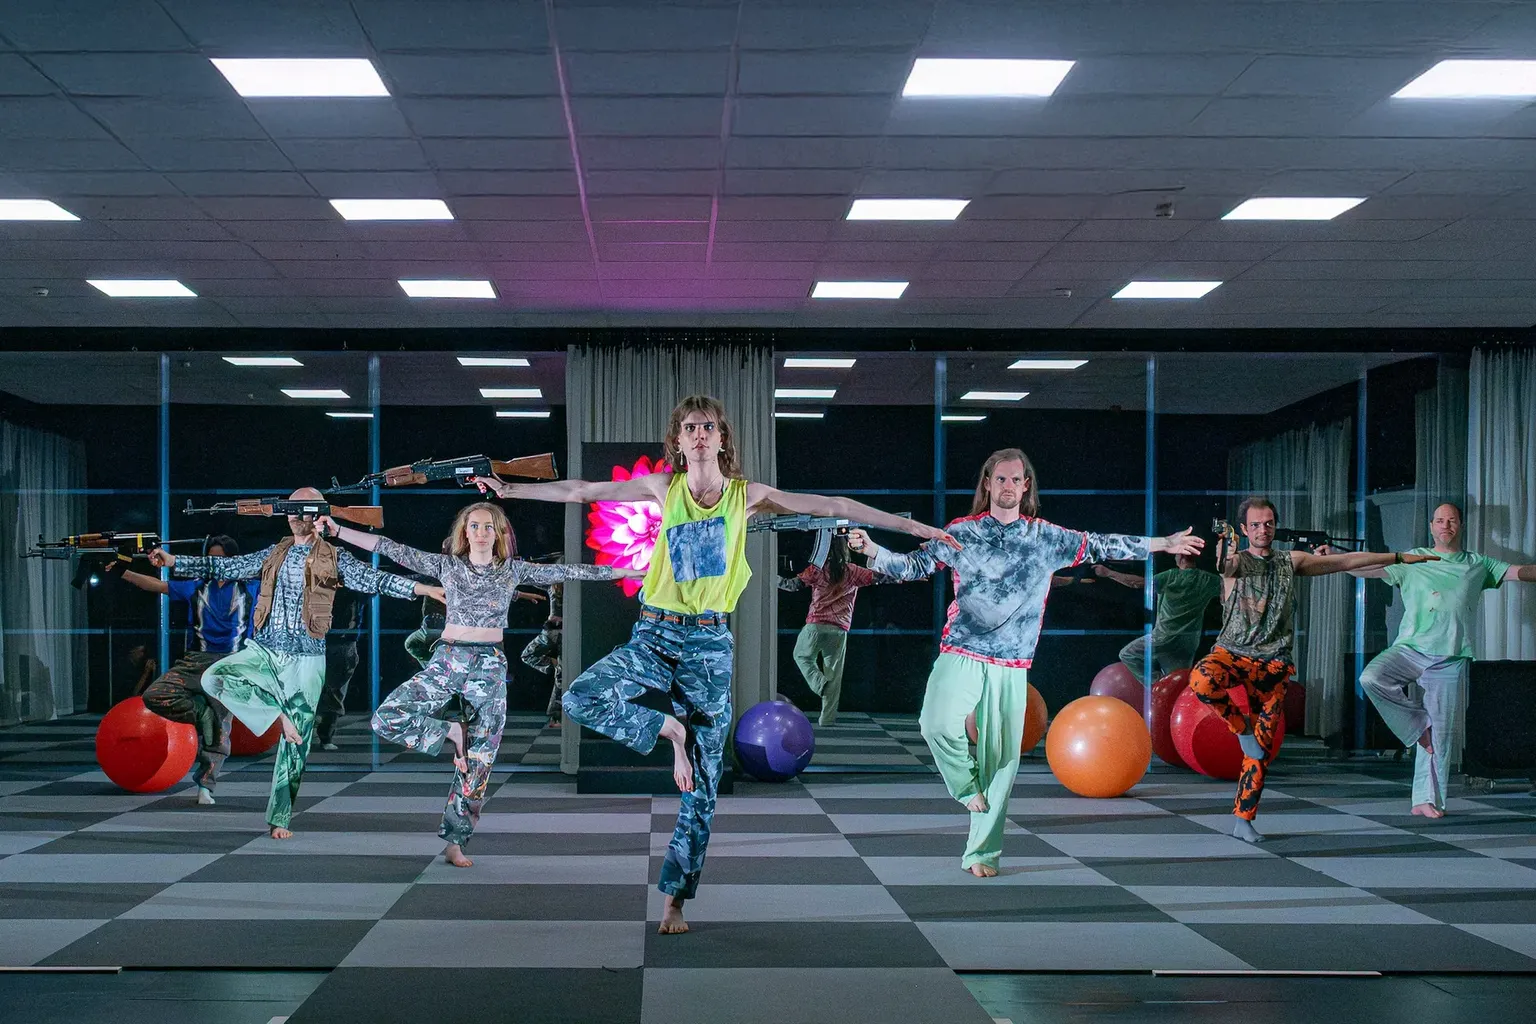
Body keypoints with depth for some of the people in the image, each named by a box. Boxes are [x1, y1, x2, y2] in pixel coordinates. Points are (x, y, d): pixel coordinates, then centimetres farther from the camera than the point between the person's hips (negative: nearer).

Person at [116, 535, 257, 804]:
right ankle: (201, 711, -4)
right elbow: (155, 584, 9)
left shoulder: (249, 588, 9)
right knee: (154, 696, -21)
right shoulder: (197, 588, 13)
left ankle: (205, 784, 9)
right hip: (194, 661, 2)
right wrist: (121, 572, 0)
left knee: (219, 730, -4)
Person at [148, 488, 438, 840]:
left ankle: (280, 818, 8)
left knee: (295, 743, -2)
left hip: (305, 657, -3)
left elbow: (374, 580, -8)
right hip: (264, 651, 3)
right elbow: (224, 567, 13)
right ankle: (276, 715, -8)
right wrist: (174, 561, 6)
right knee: (213, 678, -21)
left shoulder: (333, 559, 2)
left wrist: (424, 588, -20)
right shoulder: (273, 555, 12)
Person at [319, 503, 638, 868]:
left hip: (489, 669, -1)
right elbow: (393, 549, 3)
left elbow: (568, 572, 6)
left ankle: (455, 841, 12)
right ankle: (452, 732, 2)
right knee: (387, 719, -18)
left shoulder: (514, 571, 6)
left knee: (477, 762, -1)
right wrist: (338, 530, -2)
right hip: (446, 662, 1)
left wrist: (629, 571, 6)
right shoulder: (447, 565, 6)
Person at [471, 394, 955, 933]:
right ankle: (669, 729, -1)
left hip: (709, 644, -1)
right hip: (654, 635, 1)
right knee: (581, 698, -26)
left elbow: (831, 506, 2)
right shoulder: (664, 487, 4)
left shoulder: (746, 494, 2)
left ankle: (674, 899, 11)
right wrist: (510, 489, 5)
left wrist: (911, 526, 1)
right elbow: (581, 491, 7)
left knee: (701, 785, 0)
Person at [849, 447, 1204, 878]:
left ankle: (981, 853, 13)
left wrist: (1164, 544, 15)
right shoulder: (961, 533, 4)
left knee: (1001, 760, 2)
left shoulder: (1046, 537, 8)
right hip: (961, 655, -2)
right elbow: (913, 566, 2)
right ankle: (967, 782, 4)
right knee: (939, 725, -27)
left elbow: (1099, 546, 15)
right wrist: (872, 551, -14)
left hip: (1011, 667, 2)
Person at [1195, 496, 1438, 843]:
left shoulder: (1292, 562, 11)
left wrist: (1401, 558, 18)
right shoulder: (1237, 561, 0)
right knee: (1202, 679, -37)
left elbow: (1349, 561, 17)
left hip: (1272, 662, 3)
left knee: (1264, 746, -2)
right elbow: (1227, 566, -25)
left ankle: (1243, 820, 8)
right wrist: (1226, 554, -49)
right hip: (1233, 651, -3)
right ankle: (1240, 726, -9)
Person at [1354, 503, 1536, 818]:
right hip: (1410, 649, -1)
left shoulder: (1478, 565, 16)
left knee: (1442, 733, -1)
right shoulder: (1412, 560, 9)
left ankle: (1428, 799, 8)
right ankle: (1417, 725, -8)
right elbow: (1369, 568, 1)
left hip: (1450, 659, 1)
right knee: (1371, 677, -29)